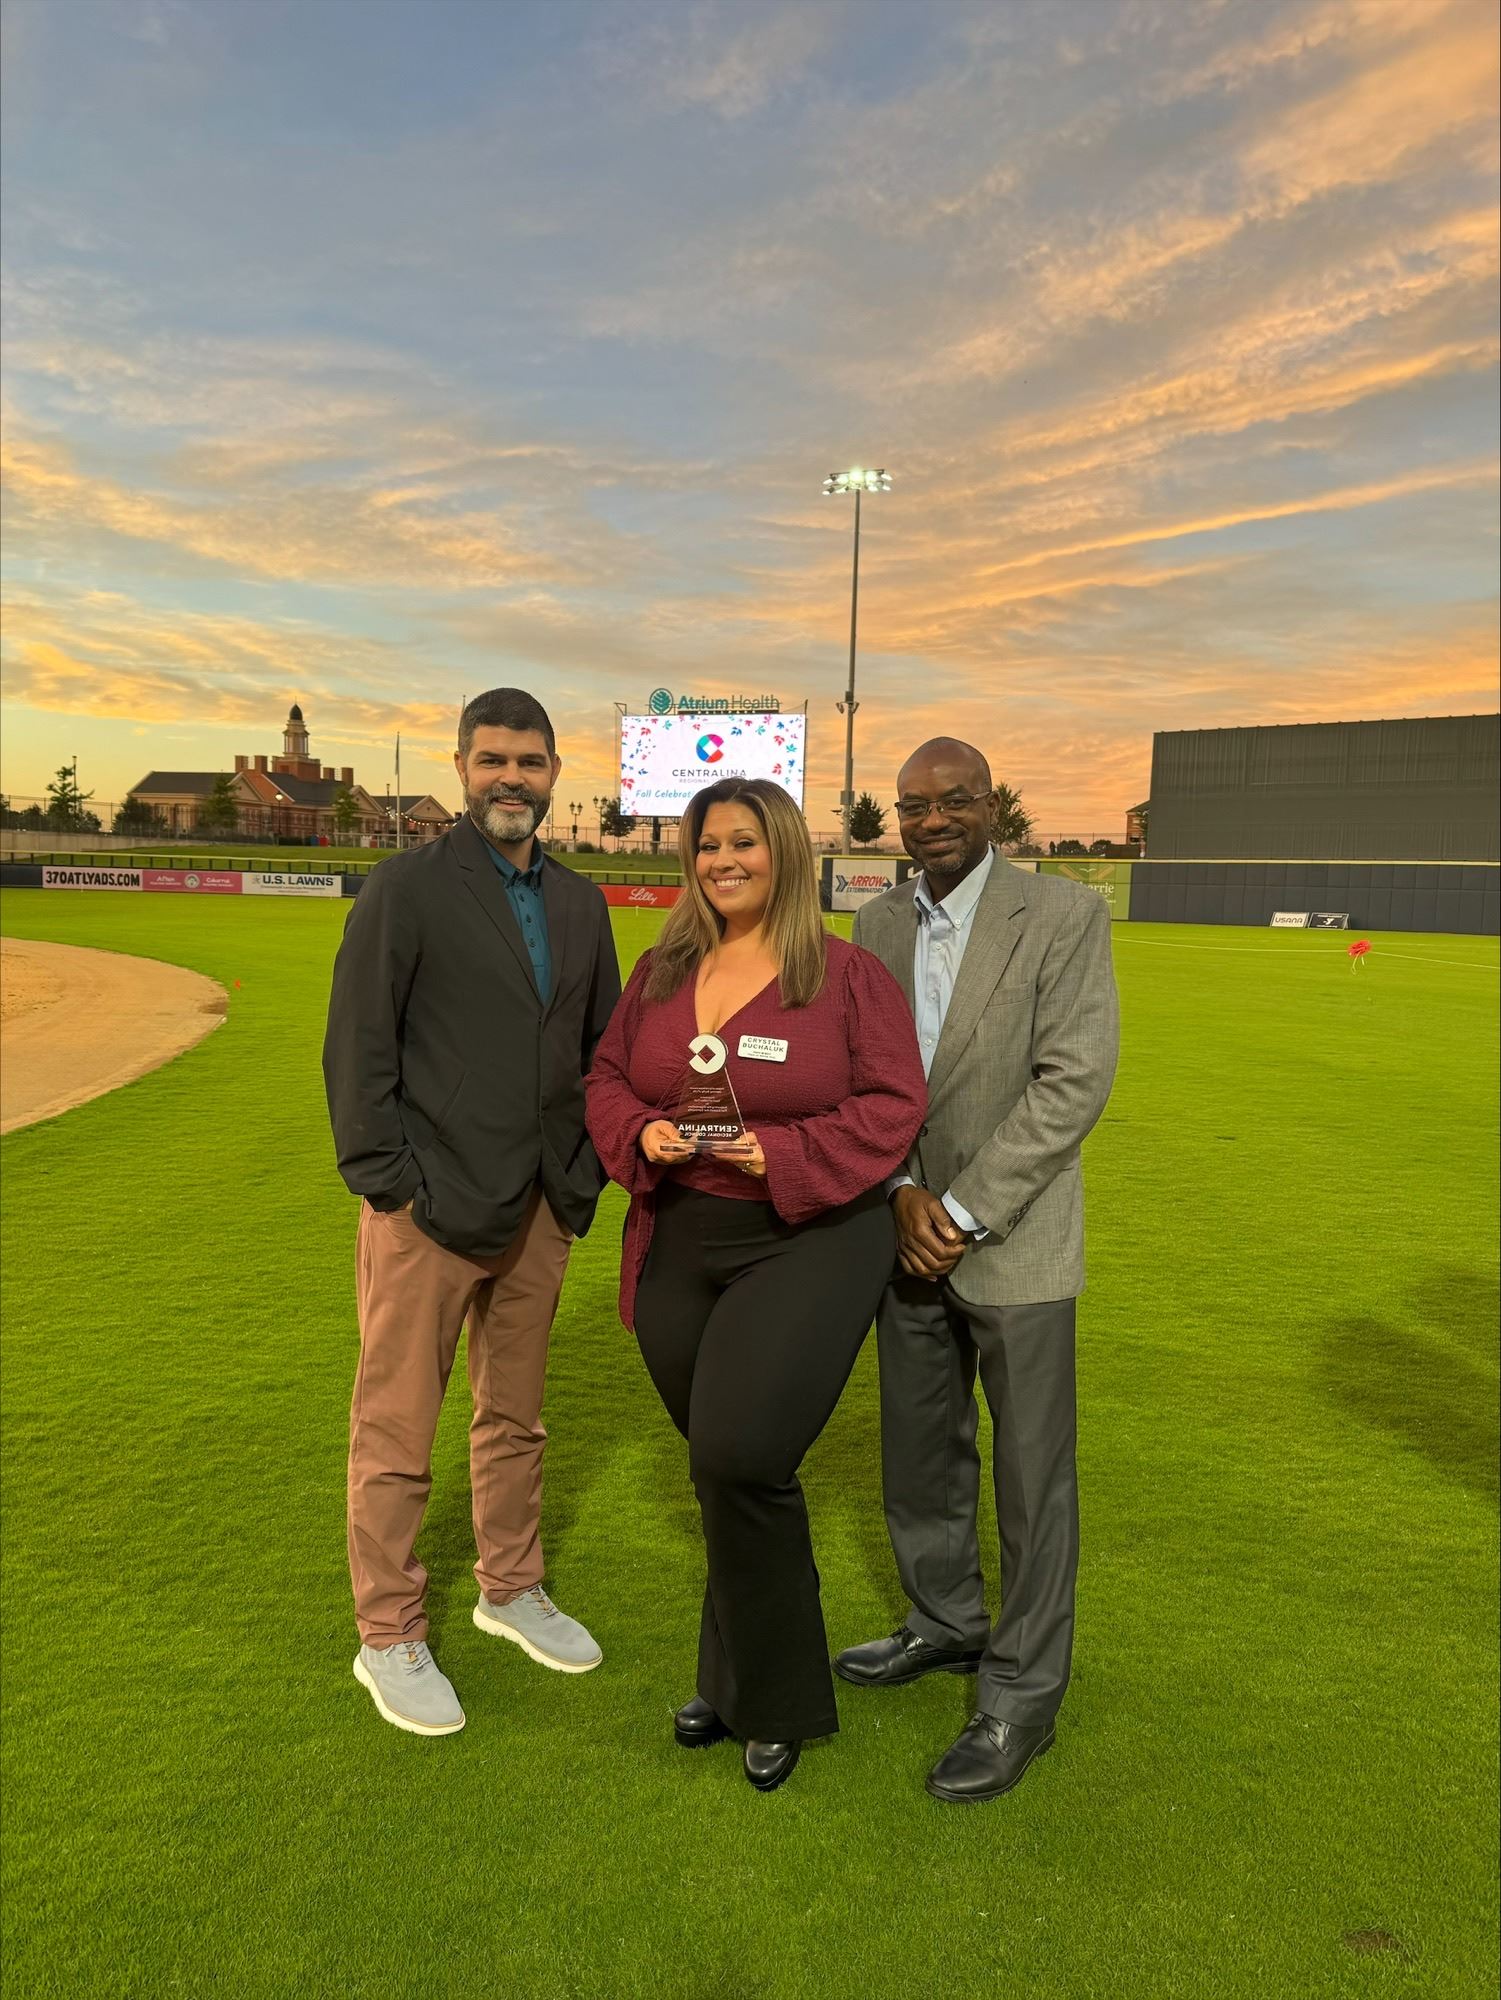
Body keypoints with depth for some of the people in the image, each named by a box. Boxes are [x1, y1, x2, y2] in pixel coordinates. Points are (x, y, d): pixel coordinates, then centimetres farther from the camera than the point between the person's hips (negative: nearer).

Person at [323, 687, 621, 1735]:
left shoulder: (580, 902, 10)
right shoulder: (408, 888, -7)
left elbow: (602, 1047, 14)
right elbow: (357, 1051, -9)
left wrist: (585, 1172, 6)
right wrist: (391, 1183, -12)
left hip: (539, 1211, 5)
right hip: (429, 1213, -5)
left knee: (517, 1415, 19)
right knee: (398, 1433, 6)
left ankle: (511, 1589, 38)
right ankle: (390, 1639, 24)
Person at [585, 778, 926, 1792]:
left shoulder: (849, 975, -6)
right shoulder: (661, 972, 8)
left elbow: (893, 1104, -9)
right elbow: (608, 1077, 10)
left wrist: (783, 1155, -20)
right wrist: (643, 1136, -11)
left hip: (808, 1244, -4)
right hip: (677, 1250, 5)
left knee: (741, 1458, -12)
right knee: (724, 1469, 15)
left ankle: (775, 1701, 15)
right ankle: (733, 1678, 37)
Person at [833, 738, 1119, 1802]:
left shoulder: (1066, 915, -12)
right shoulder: (879, 923, 4)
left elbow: (1074, 1080, -17)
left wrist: (965, 1212, -18)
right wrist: (902, 1192, -11)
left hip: (1014, 1239, -5)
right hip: (910, 1236, 5)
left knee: (1032, 1474, 6)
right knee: (920, 1452, 18)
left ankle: (1023, 1697, 23)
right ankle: (946, 1625, 41)